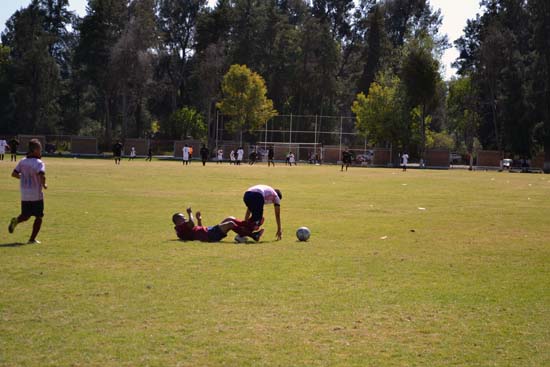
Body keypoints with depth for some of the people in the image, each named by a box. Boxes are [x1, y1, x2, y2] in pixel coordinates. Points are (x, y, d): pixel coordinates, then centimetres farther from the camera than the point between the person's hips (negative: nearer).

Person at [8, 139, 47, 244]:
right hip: (36, 195, -5)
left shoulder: (22, 161, 5)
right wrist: (44, 184, -11)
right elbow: (42, 175, -29)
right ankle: (32, 239, 5)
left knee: (25, 215, 19)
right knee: (39, 217, 9)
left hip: (24, 195, 5)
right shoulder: (39, 163, -14)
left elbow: (14, 174, 7)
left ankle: (16, 220, -13)